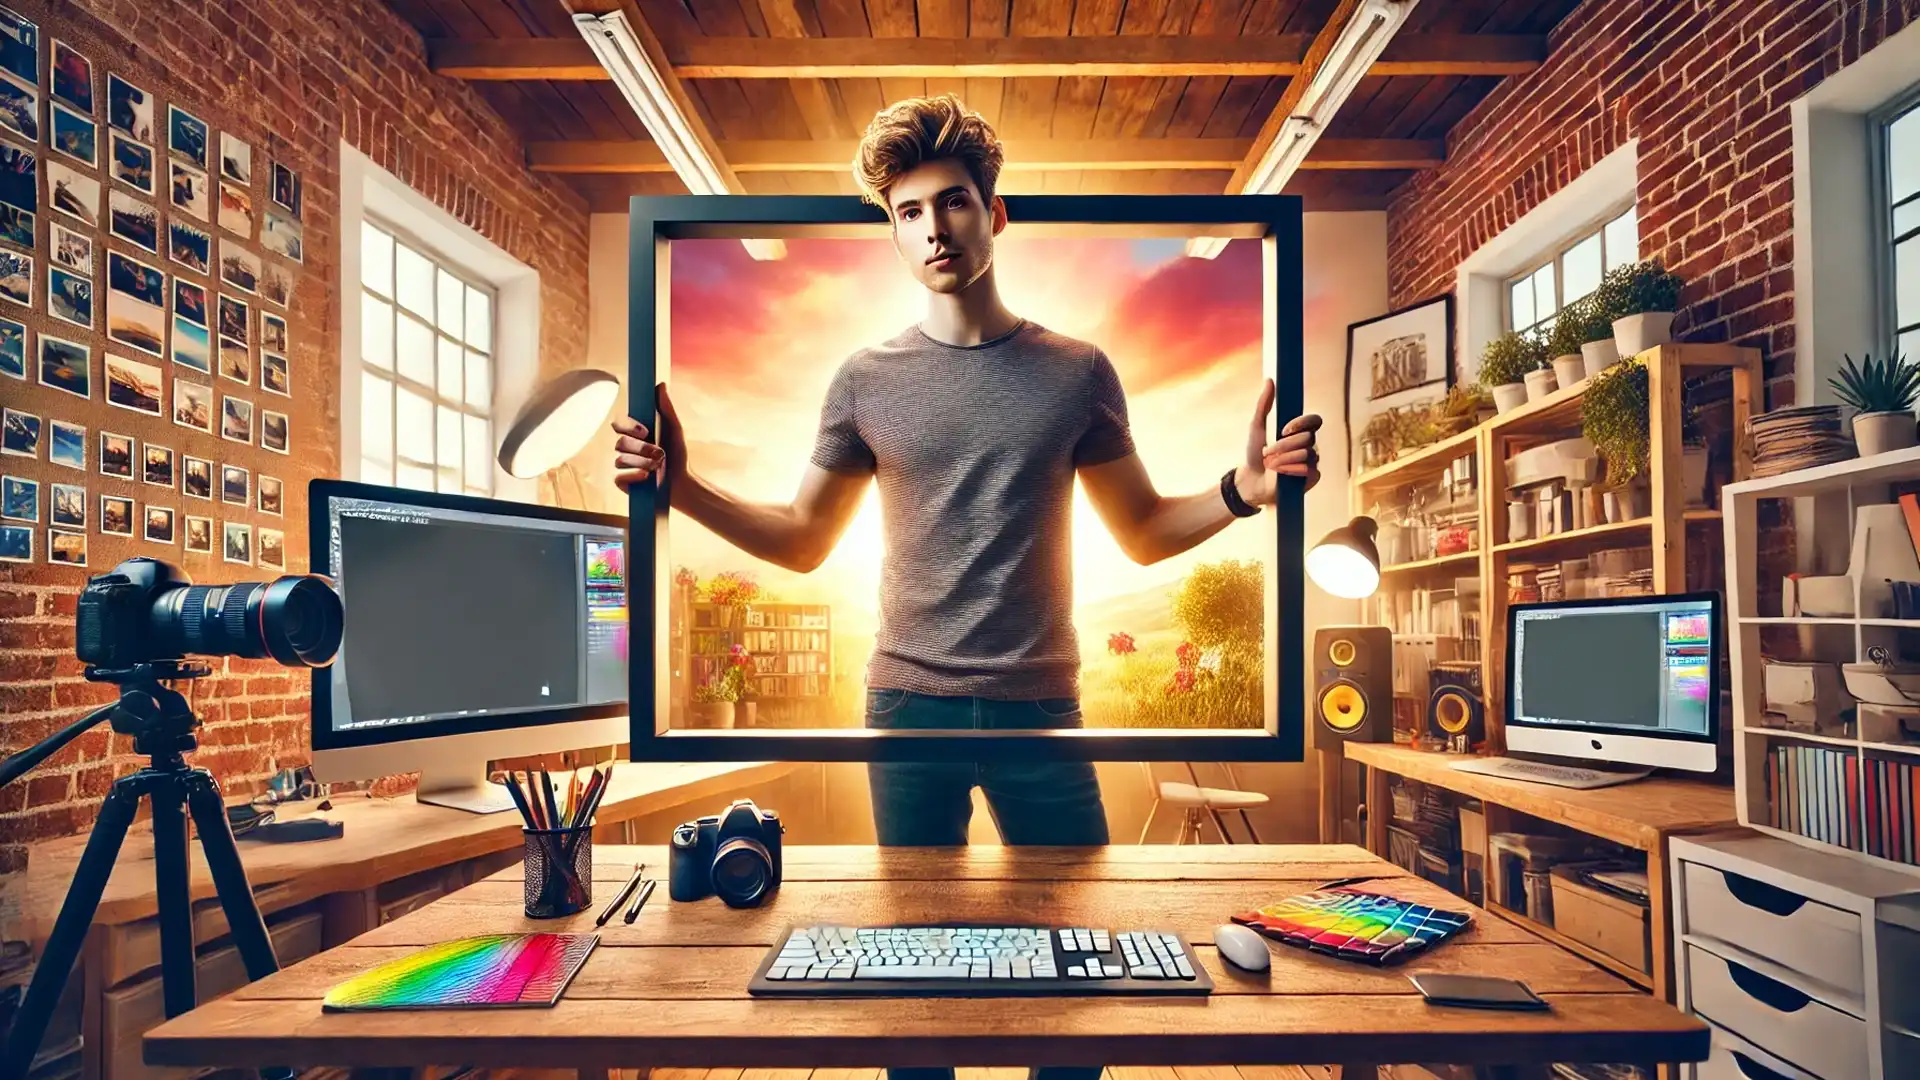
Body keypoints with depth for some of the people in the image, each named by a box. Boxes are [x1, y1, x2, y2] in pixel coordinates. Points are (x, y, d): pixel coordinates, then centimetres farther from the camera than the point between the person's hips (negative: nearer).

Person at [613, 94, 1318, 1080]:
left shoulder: (1077, 372, 1)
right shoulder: (867, 380, 2)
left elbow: (1145, 532, 6)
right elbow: (802, 543, 7)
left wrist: (1240, 490, -12)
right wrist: (683, 489, -7)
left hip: (1039, 706, 0)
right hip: (908, 707, 0)